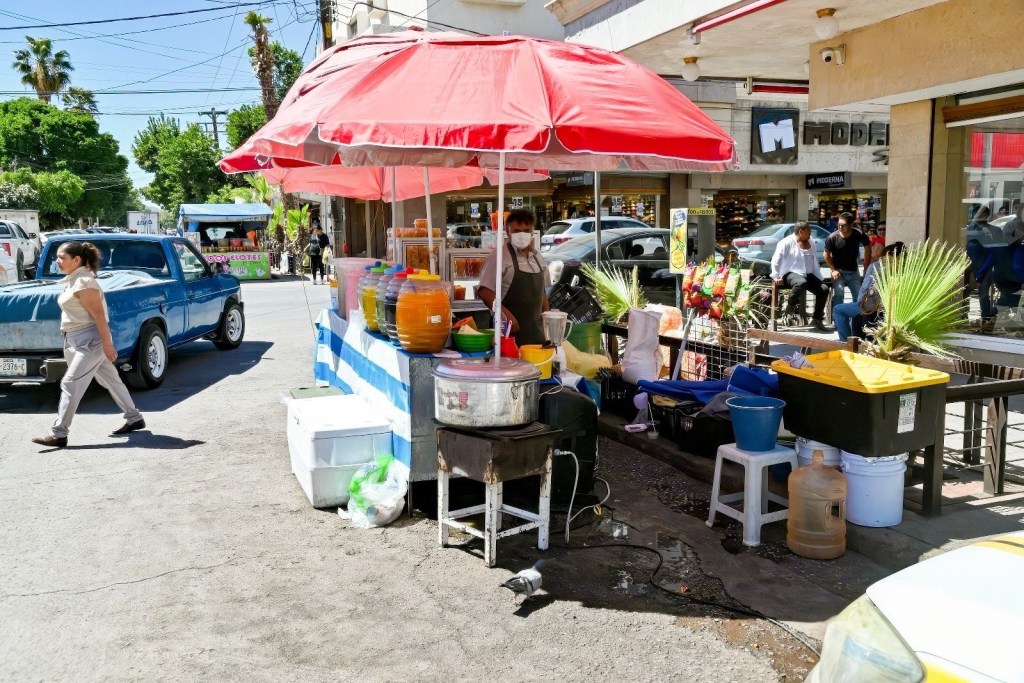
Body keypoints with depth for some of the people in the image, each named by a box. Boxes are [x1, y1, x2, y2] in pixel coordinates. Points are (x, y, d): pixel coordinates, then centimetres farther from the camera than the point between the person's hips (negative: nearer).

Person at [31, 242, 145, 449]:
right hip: (77, 341, 10)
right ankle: (134, 418, 24)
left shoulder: (84, 282, -17)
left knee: (70, 384, -10)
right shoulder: (72, 280, 13)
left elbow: (99, 315, -21)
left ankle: (58, 434, -6)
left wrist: (107, 344, -22)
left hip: (90, 341, -10)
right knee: (110, 380, 15)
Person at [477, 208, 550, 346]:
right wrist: (506, 314, -21)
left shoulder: (537, 258, 12)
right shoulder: (500, 256, -7)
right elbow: (484, 290, -12)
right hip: (510, 330, -6)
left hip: (536, 331, 6)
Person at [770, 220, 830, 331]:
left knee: (824, 289, -13)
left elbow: (815, 262, 23)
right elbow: (776, 259, -8)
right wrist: (776, 276, -14)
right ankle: (790, 308, -18)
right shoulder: (787, 243, -6)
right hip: (791, 273, -7)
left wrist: (819, 278, 17)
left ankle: (816, 319, -3)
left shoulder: (811, 243, 16)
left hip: (808, 274, 7)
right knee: (802, 283, -40)